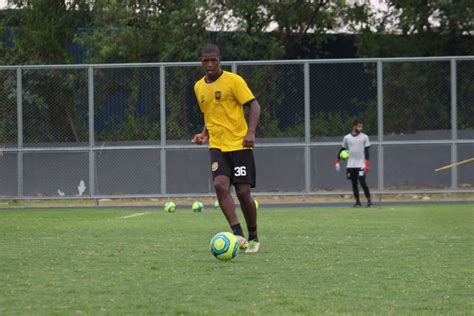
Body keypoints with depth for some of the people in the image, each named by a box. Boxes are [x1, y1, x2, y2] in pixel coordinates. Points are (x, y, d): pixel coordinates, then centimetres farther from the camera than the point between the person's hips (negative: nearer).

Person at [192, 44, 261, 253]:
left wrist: (251, 131, -21)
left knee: (243, 192, -5)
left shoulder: (233, 81, -6)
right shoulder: (199, 87, 12)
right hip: (217, 147, 4)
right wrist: (204, 134, 8)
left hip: (239, 145, -4)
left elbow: (254, 106, -7)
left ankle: (253, 238, 15)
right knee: (220, 185, -21)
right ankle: (238, 234, -24)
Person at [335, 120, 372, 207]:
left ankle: (369, 200, 0)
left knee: (362, 182, -11)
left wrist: (366, 164, -11)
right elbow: (342, 150, 16)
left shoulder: (364, 137, 0)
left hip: (361, 165, -3)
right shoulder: (347, 138, 7)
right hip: (351, 165, 3)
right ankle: (357, 202, 11)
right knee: (354, 184, 4)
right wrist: (337, 161, 11)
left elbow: (367, 151, -2)